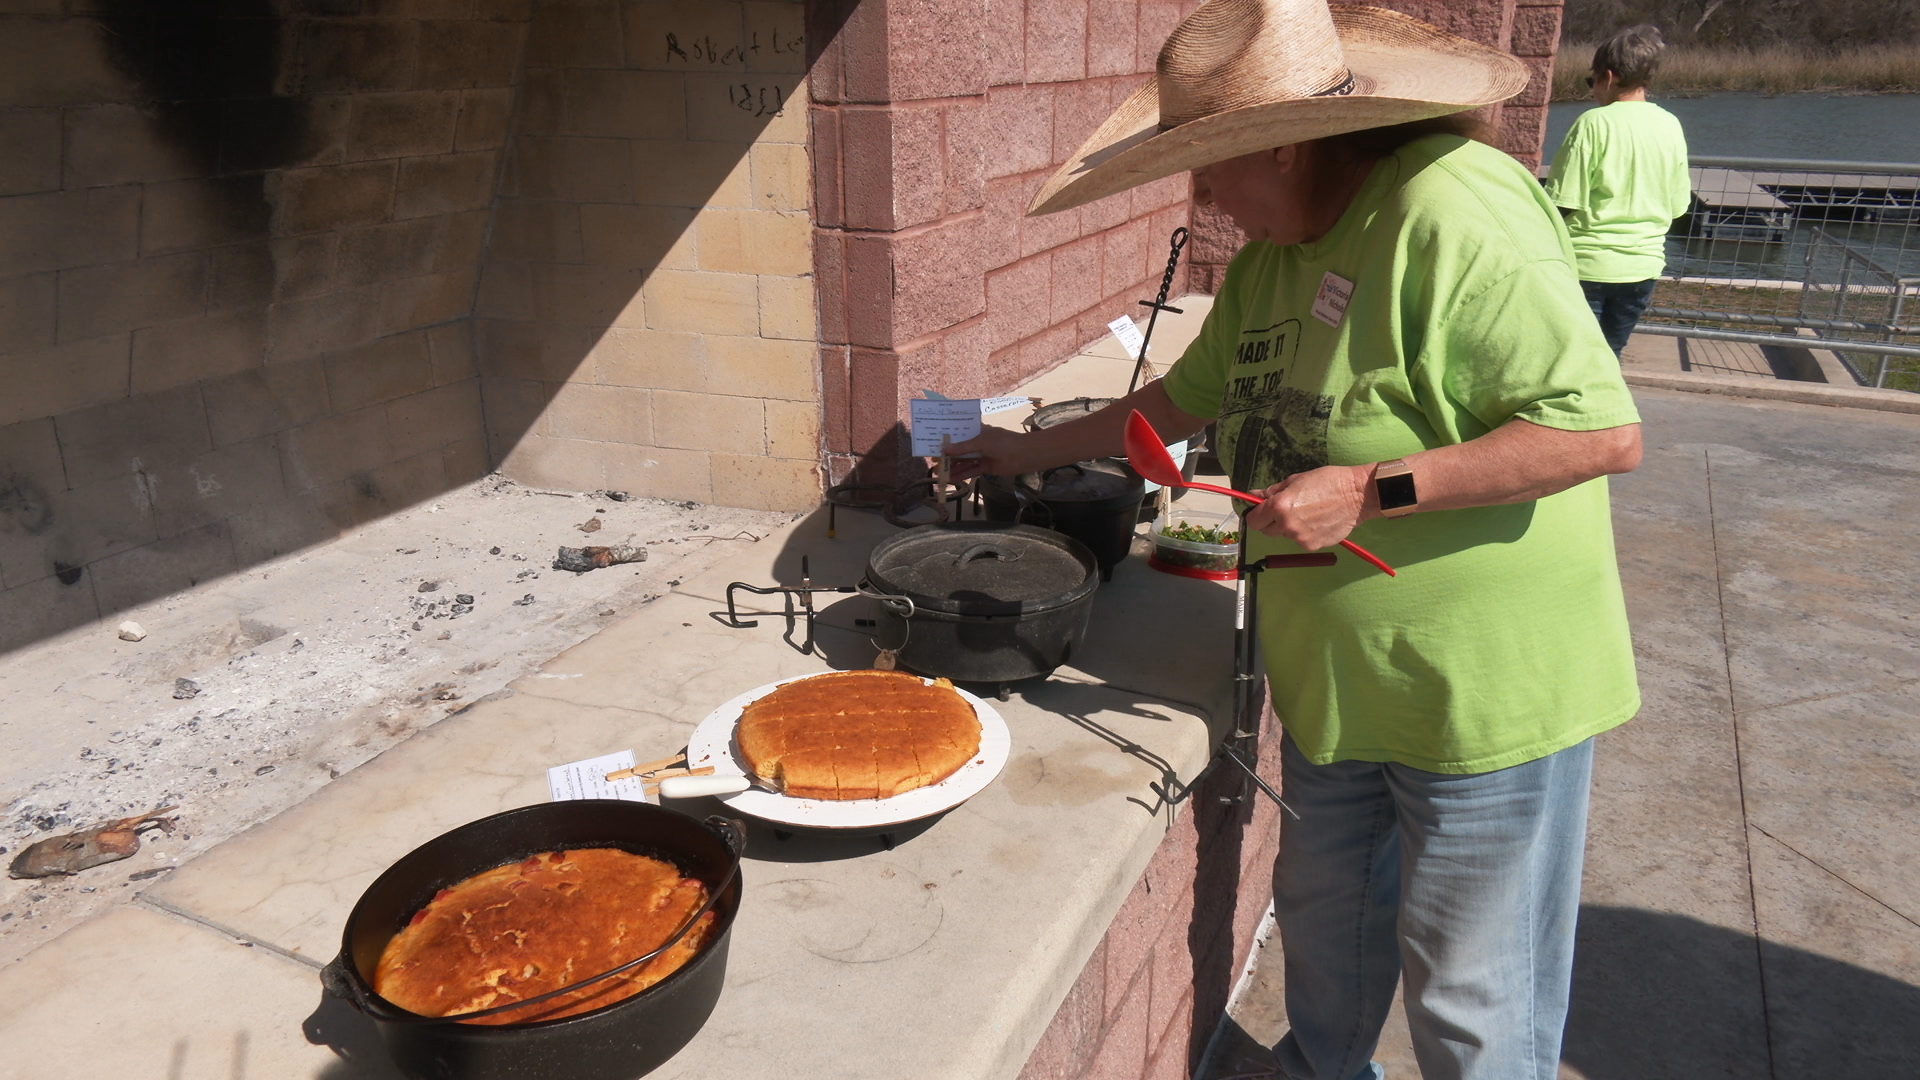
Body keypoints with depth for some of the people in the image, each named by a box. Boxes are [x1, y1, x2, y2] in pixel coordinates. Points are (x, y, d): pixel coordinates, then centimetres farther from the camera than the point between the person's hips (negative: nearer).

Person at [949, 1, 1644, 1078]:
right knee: (1323, 912, 26)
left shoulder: (1454, 215, -23)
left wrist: (1371, 490, -28)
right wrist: (1035, 450, 22)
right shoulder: (1271, 255, 5)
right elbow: (1193, 392, 20)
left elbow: (1605, 431, -26)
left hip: (1482, 687, -8)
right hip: (1334, 671, 8)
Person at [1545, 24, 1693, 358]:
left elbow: (1563, 202, -15)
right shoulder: (1671, 126, 4)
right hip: (1643, 265, 5)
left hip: (1589, 263, -5)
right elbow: (1676, 206, 9)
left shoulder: (1595, 123, -12)